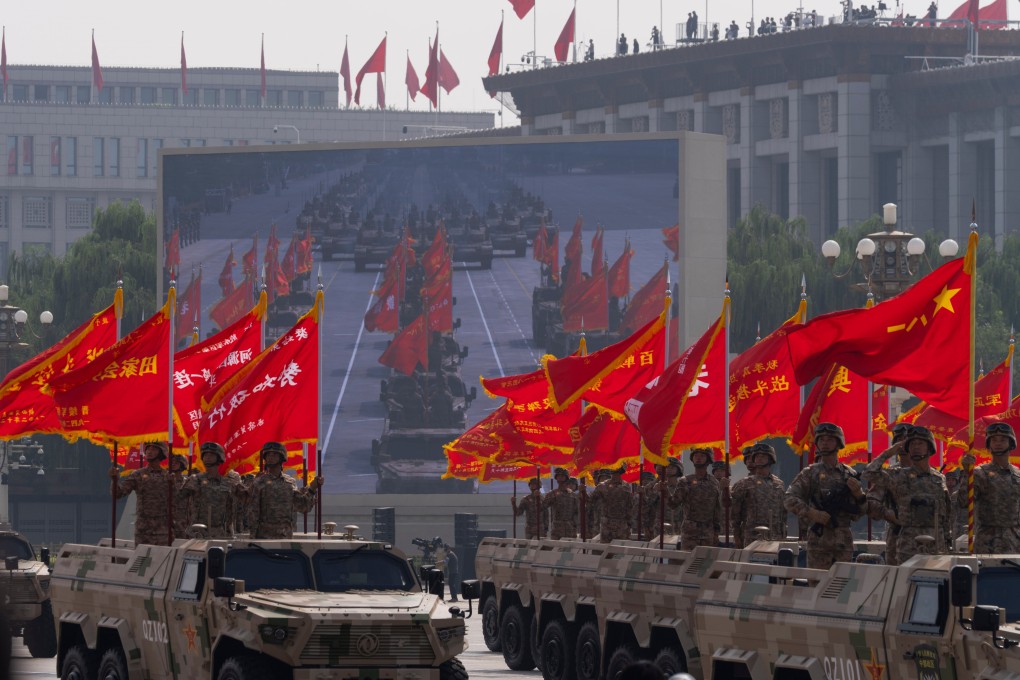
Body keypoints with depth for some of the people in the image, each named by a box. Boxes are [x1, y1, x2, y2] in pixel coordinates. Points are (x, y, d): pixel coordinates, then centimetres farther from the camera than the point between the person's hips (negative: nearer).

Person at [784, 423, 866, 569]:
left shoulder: (849, 475, 13)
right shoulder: (810, 473, 4)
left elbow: (859, 513, 16)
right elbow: (789, 500, -5)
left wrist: (858, 493, -5)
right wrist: (813, 514, -18)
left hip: (844, 541, 3)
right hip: (820, 539, -3)